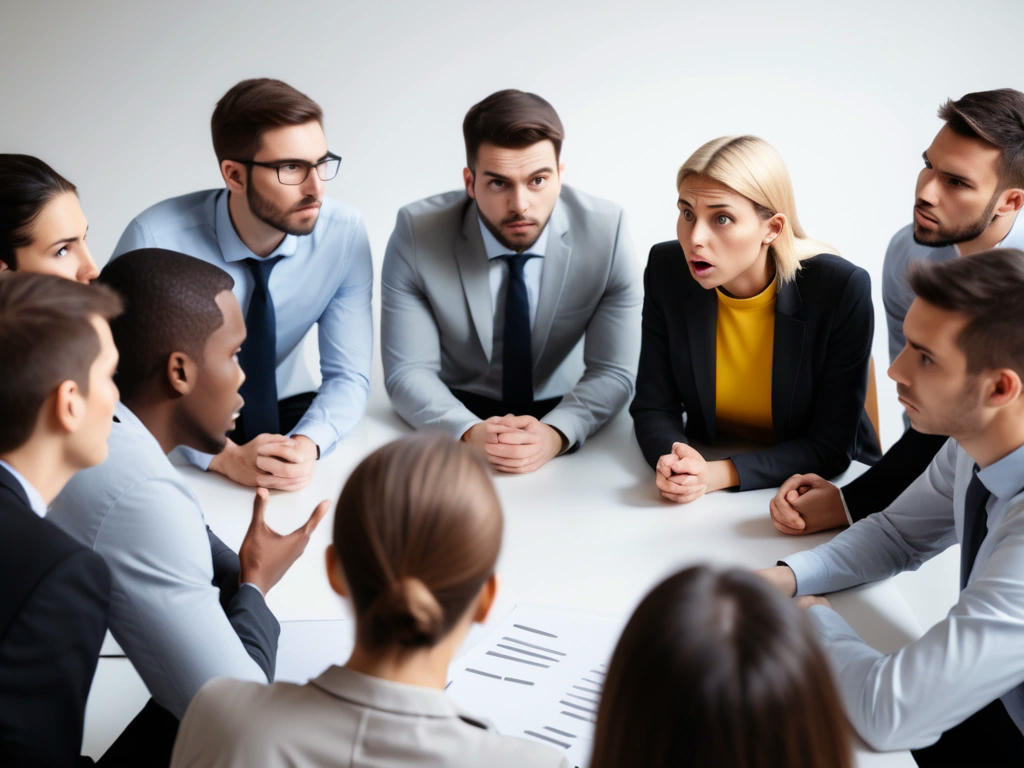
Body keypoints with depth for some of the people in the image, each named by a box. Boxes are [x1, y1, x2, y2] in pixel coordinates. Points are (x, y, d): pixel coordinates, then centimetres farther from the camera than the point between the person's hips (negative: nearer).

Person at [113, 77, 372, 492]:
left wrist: (307, 444, -31)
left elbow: (347, 376, -10)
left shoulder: (345, 233, -14)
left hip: (285, 409, 2)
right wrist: (223, 456, -35)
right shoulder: (155, 240, -23)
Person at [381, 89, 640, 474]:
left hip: (556, 413, 1)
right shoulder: (416, 232, -16)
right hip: (459, 413, -1)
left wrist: (555, 435, -32)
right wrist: (470, 434, -33)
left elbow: (611, 372, -12)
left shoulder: (606, 230, -14)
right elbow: (408, 372, -13)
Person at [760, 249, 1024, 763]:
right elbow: (896, 535, 8)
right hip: (982, 705, 6)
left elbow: (887, 714, -35)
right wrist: (783, 579, -9)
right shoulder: (973, 442, -11)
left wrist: (812, 615, -15)